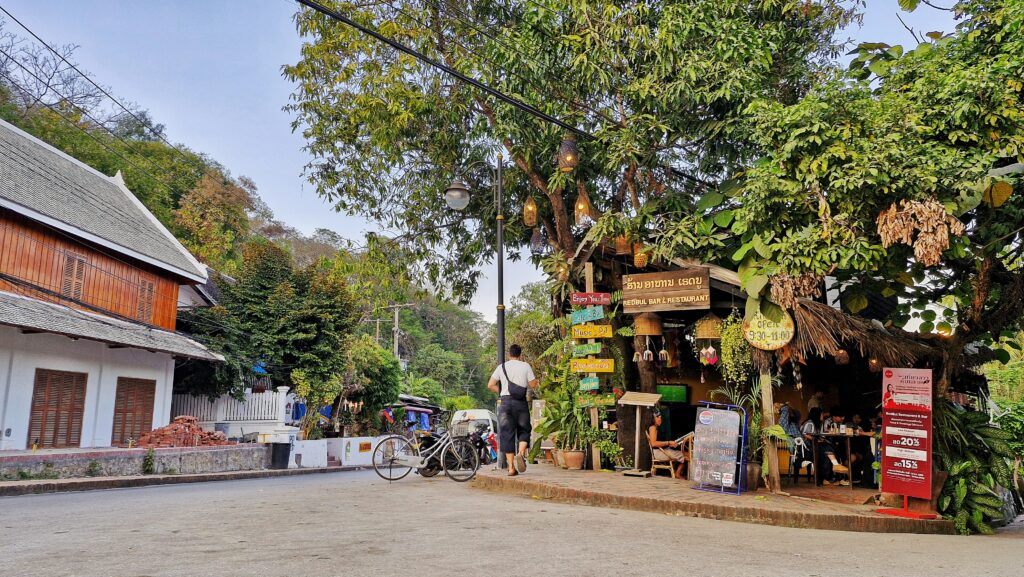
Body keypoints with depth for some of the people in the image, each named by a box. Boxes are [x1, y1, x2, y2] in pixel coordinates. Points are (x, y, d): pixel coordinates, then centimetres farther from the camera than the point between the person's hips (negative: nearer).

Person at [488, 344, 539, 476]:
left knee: (507, 434, 4)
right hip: (521, 402, -1)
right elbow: (533, 385, 2)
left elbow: (490, 385, 3)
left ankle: (511, 467, 2)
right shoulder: (526, 366, 3)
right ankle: (521, 453, -16)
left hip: (506, 401, 1)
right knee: (524, 430, 12)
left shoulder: (502, 367, 7)